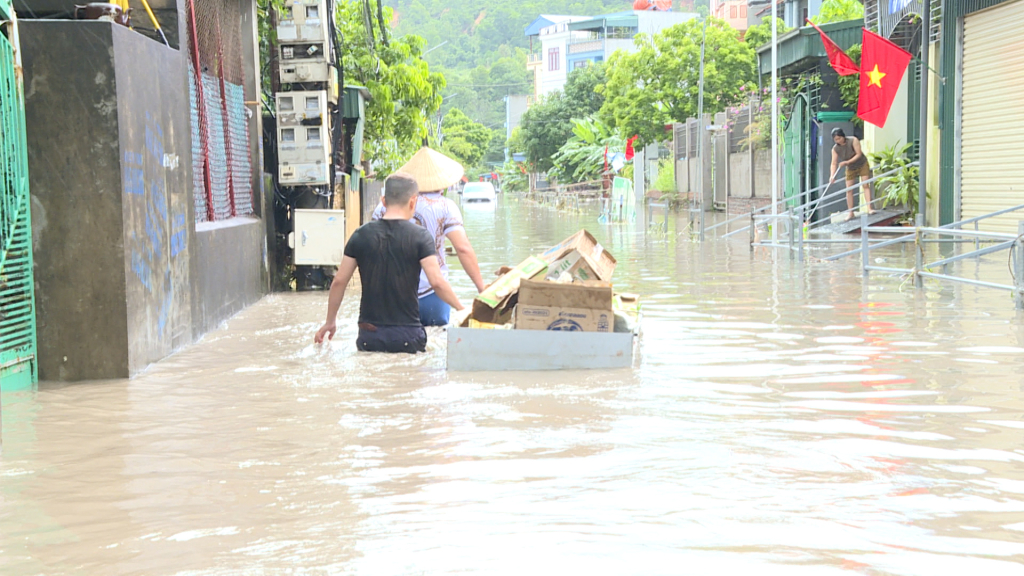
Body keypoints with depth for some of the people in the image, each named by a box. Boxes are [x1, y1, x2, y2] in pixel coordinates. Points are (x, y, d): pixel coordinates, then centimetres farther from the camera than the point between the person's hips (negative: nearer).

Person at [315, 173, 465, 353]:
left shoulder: (361, 235, 4)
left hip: (369, 334, 3)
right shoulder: (419, 236, -5)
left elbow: (339, 281, 6)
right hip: (407, 334, -3)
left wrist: (330, 321, 18)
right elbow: (437, 282, -13)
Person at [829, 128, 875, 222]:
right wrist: (832, 176, -33)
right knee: (849, 189, -2)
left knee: (866, 185, -12)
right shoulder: (835, 149, -16)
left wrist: (847, 162, -32)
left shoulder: (853, 141, -24)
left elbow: (859, 154, -24)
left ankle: (869, 208, -17)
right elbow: (834, 164, -19)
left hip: (862, 165, -3)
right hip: (850, 169, 3)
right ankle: (850, 212, 4)